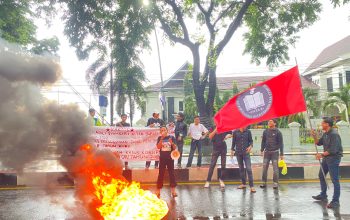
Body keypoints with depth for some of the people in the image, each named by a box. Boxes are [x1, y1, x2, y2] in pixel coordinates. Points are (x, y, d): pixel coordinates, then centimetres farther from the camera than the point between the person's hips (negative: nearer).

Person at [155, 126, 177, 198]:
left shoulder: (172, 137, 0)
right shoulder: (160, 138, 2)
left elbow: (175, 148, -1)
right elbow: (158, 147, -10)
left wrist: (172, 143, -21)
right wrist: (162, 138, -18)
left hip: (170, 158, 0)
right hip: (162, 158, 0)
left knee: (171, 173, 4)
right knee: (161, 174, 5)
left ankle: (173, 190, 11)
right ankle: (158, 191, 11)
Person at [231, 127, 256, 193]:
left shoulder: (248, 131, -1)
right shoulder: (235, 132, 0)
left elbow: (251, 141, 5)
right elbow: (233, 142, 7)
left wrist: (250, 146, -14)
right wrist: (232, 151, 8)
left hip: (246, 152, -1)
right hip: (238, 153, 2)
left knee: (248, 169, -9)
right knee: (241, 168, 11)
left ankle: (251, 186, -8)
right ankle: (244, 184, 25)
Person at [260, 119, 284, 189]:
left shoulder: (278, 132, -4)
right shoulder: (265, 131, 6)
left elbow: (281, 143, -4)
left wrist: (281, 154, -7)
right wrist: (262, 150, 5)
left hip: (275, 152, -3)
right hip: (267, 152, 3)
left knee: (275, 168, 0)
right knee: (264, 168, 3)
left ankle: (275, 183, 8)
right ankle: (264, 182, 11)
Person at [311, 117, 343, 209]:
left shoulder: (334, 134, -21)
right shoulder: (325, 134, 9)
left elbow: (333, 150, -26)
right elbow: (319, 143, 16)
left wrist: (322, 155, -18)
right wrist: (314, 136, -2)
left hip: (333, 158, -10)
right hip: (326, 158, 10)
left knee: (335, 180, -5)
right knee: (321, 176, 20)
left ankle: (335, 202, 0)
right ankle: (323, 195, 35)